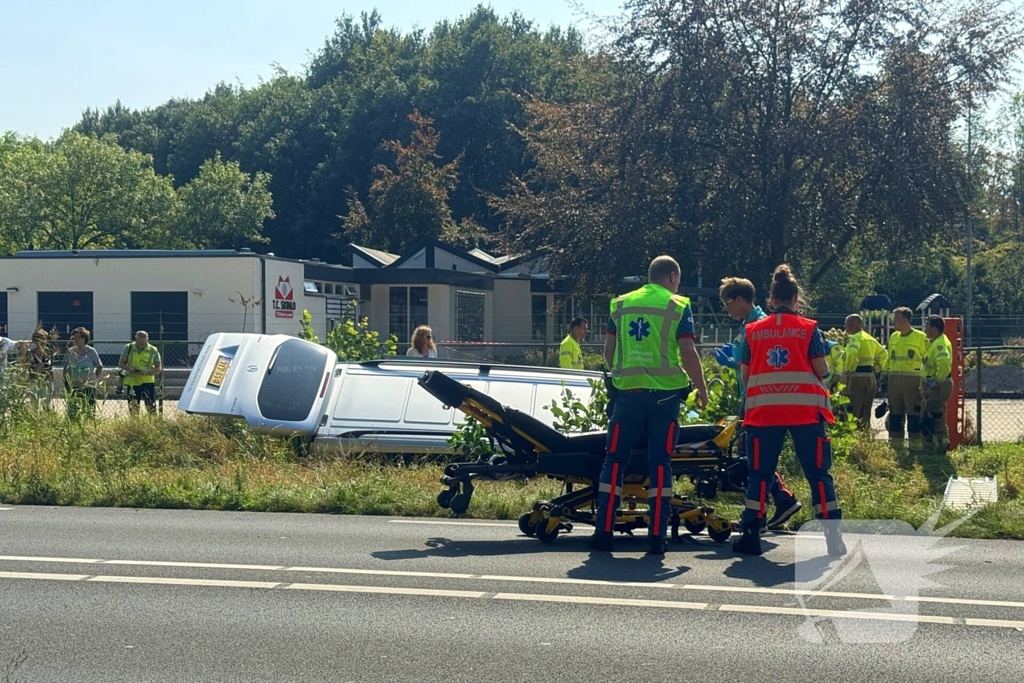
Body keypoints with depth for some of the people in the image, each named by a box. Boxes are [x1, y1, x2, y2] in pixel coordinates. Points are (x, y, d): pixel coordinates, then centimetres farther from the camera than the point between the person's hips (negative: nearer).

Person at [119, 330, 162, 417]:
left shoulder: (153, 350, 1)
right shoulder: (128, 348, 4)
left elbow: (159, 368, 1)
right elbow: (121, 363, 7)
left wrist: (147, 372, -18)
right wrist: (129, 368, -15)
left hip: (148, 382, -2)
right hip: (132, 382, 2)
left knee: (151, 407, -8)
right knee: (133, 408, 5)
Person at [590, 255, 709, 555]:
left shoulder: (621, 304, 10)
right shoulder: (678, 306, -1)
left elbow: (608, 351, 11)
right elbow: (688, 353, -7)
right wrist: (702, 388, 5)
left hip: (627, 391, 2)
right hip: (665, 393, -2)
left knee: (615, 459, 8)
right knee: (660, 462, 2)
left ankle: (604, 531, 4)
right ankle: (656, 536, -2)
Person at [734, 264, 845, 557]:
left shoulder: (753, 331, 7)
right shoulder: (809, 328, 2)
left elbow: (745, 375, 7)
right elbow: (821, 369, -3)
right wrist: (823, 358, 19)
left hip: (763, 411, 1)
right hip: (805, 410, -1)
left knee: (759, 473, 8)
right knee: (818, 473, 5)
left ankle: (750, 534, 3)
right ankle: (833, 538, 3)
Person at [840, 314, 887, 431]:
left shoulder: (856, 338, -10)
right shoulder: (870, 339, 18)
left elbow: (852, 354, -28)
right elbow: (883, 354, 27)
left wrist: (848, 371, -18)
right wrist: (876, 368, 21)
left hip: (857, 377, -9)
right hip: (870, 377, 9)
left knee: (853, 412, -8)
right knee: (866, 412, 13)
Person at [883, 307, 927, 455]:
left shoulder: (920, 337, -3)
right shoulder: (893, 337, 15)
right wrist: (885, 376, 14)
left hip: (913, 381, -6)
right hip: (894, 380, 6)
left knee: (914, 415, -5)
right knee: (895, 414, 7)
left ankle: (916, 447, -1)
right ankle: (895, 447, 14)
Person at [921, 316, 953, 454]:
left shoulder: (940, 344, -19)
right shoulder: (934, 342, 15)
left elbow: (944, 362, -36)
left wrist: (938, 380, -26)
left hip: (938, 386, -11)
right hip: (933, 386, 11)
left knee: (936, 418, -7)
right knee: (929, 418, 17)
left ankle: (941, 447, -3)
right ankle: (929, 446, 25)